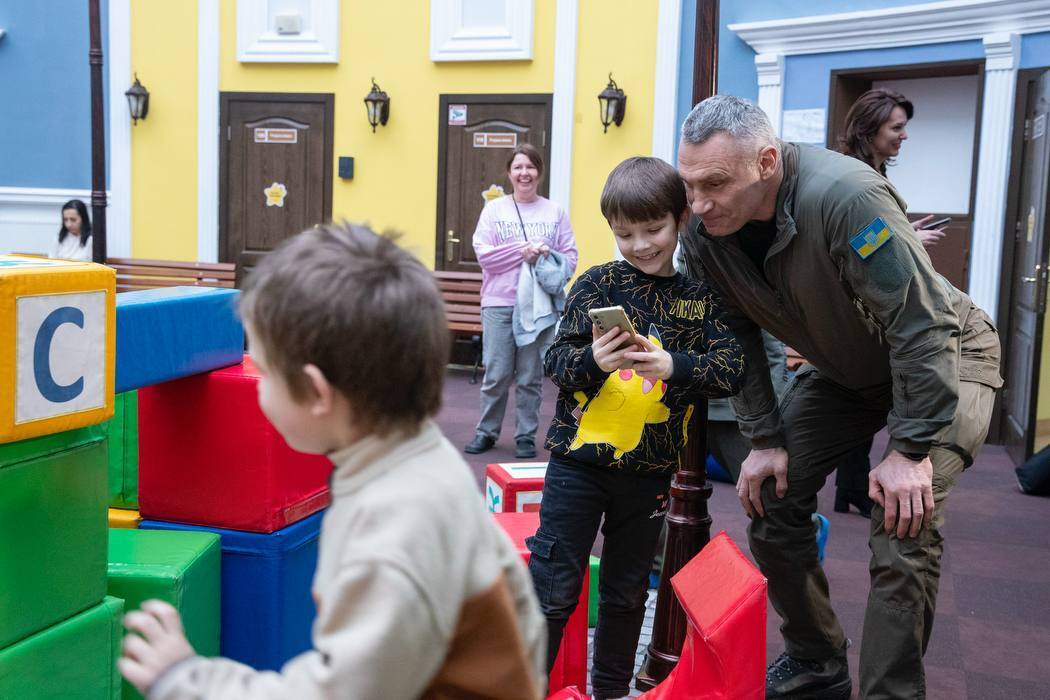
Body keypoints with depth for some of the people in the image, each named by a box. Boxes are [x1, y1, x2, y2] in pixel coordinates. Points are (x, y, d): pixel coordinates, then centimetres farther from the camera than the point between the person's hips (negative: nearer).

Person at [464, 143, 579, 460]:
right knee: (496, 374, 3)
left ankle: (526, 435, 17)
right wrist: (523, 251, -15)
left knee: (531, 376, 5)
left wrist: (549, 261, -17)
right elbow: (483, 254, -5)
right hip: (499, 304, 0)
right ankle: (486, 432, 19)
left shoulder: (555, 212, 6)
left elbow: (570, 258, 3)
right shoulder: (494, 209, 5)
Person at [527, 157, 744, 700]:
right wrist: (592, 360, -29)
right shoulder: (597, 284, -3)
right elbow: (555, 361, -8)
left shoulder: (700, 298, 2)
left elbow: (732, 369, -8)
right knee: (554, 590, 3)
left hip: (647, 472, 2)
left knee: (627, 594, 18)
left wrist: (673, 365, -25)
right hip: (579, 463, -2)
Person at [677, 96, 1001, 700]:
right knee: (770, 495, 0)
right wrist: (765, 440, -8)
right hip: (846, 371, 6)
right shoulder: (704, 231, -16)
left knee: (903, 527, -21)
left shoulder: (844, 196, -37)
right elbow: (738, 338, -4)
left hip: (943, 358, -6)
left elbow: (921, 323, -32)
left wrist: (911, 450, -29)